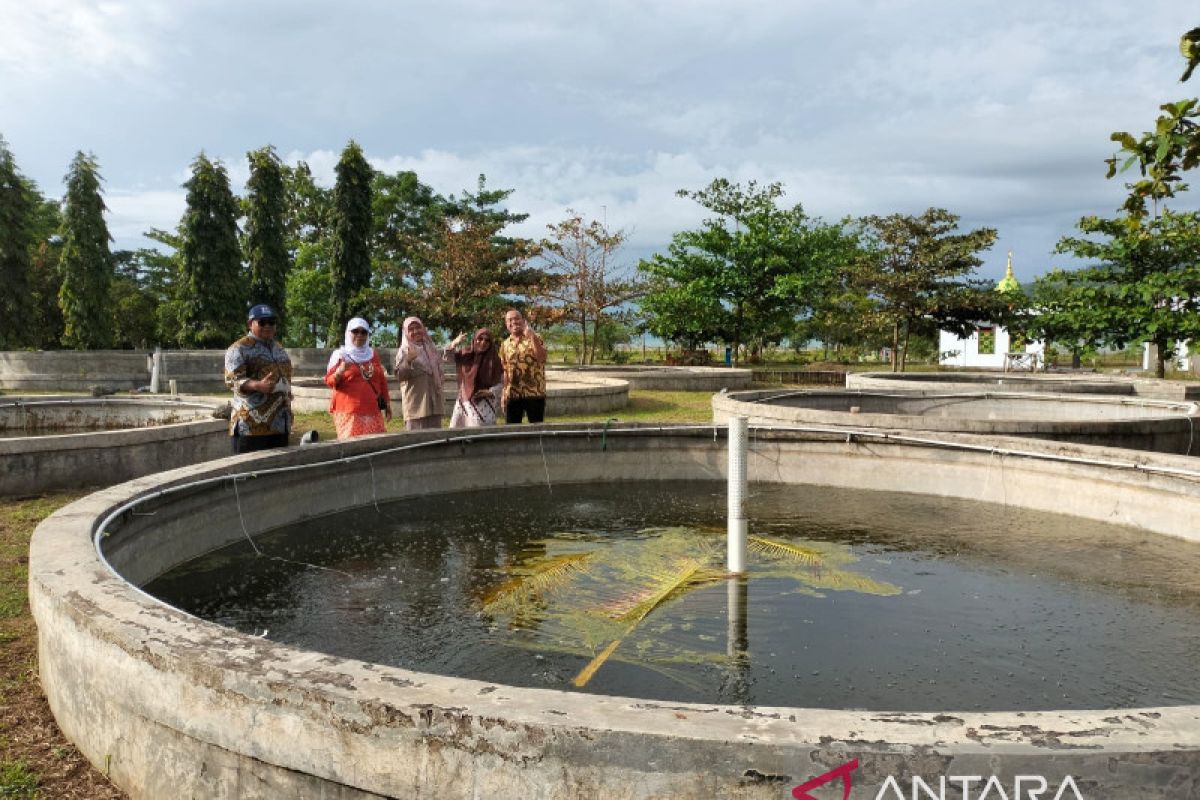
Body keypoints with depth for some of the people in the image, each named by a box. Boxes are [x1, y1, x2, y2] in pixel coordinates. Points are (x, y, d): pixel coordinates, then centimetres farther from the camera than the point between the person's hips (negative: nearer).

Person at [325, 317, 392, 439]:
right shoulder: (340, 354, 2)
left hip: (372, 409, 4)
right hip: (349, 410, -4)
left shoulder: (373, 354, 15)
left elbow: (382, 380, 20)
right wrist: (340, 371, -22)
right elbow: (329, 381, -2)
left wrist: (387, 403, 17)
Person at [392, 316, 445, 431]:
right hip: (416, 403, -6)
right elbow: (399, 375, -15)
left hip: (434, 402, 6)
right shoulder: (404, 351, -3)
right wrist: (408, 361, -30)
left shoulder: (431, 348, 14)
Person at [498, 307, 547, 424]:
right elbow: (505, 370, 13)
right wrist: (504, 393, 8)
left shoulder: (534, 338, -2)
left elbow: (542, 358, -20)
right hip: (512, 394, 4)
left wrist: (532, 336, -24)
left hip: (534, 392, -4)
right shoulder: (505, 344, 10)